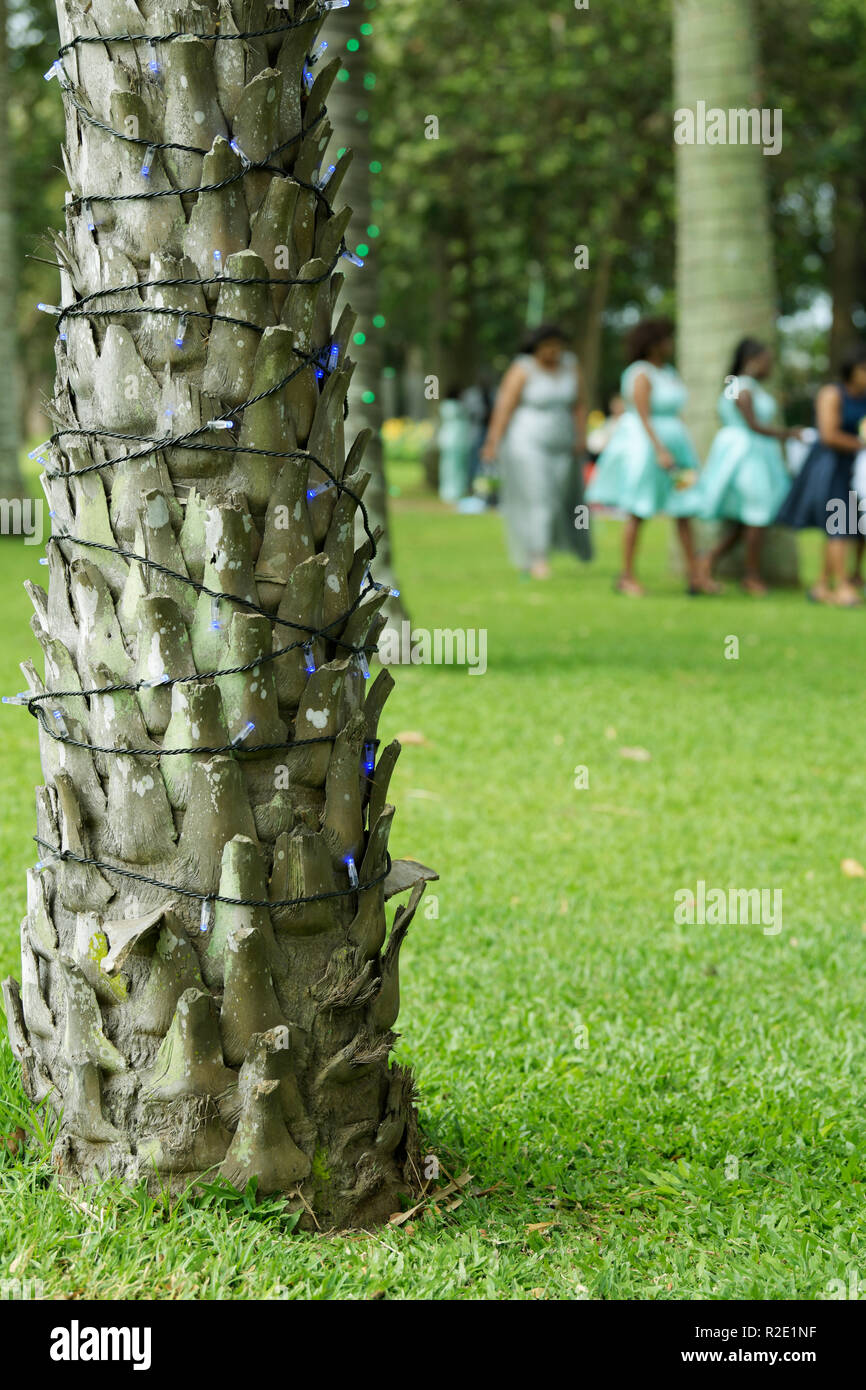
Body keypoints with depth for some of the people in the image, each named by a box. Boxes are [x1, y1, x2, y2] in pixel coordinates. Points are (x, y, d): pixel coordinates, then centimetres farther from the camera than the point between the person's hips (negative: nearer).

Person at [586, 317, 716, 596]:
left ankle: (696, 575, 5)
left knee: (684, 513, 4)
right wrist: (660, 451, -26)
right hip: (644, 445, -9)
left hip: (671, 444, 9)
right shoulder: (641, 375, -13)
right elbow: (643, 417, -19)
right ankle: (627, 576, 3)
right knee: (638, 513, -4)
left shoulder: (668, 371, 13)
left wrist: (683, 453, 15)